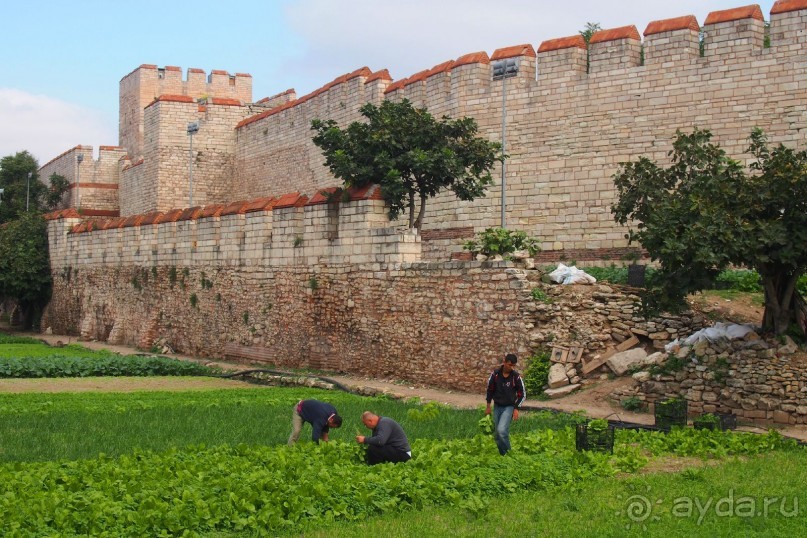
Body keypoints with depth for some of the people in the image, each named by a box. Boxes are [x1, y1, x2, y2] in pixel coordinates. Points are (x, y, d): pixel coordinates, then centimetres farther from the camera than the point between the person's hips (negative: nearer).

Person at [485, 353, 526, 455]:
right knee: (496, 433, 7)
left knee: (502, 430, -21)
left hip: (509, 407, -3)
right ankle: (502, 454, 23)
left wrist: (516, 409, -9)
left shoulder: (516, 377, -13)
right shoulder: (495, 374, -8)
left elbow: (522, 394, -4)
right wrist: (488, 406, 9)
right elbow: (490, 389, 6)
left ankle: (508, 452, -2)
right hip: (497, 406, 4)